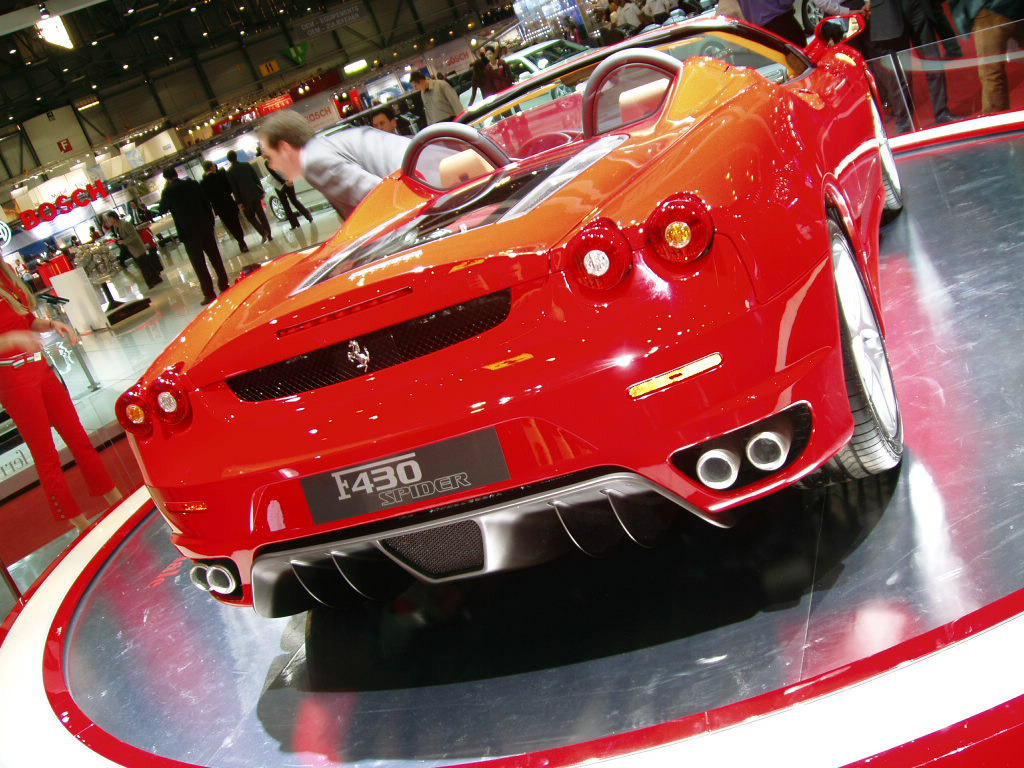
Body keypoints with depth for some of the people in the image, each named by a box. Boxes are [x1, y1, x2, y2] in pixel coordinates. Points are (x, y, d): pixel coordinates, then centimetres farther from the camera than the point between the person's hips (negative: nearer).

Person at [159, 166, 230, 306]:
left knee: (199, 264, 0)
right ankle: (224, 286, 17)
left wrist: (164, 191, 6)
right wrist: (211, 222, 14)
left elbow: (162, 210, 5)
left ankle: (209, 294, -1)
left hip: (188, 233, -4)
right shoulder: (193, 184, 4)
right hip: (205, 227, 4)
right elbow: (207, 203, 7)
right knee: (215, 257, 12)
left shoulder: (169, 191, -8)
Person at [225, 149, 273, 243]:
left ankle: (263, 233, -6)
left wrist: (239, 202, -5)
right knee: (261, 214, 11)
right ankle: (269, 234, 12)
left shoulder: (230, 172, -9)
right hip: (255, 194, 3)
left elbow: (233, 188, -8)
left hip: (245, 198, -3)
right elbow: (257, 178, 3)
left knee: (250, 217, 11)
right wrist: (261, 191, 10)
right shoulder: (246, 165, 1)